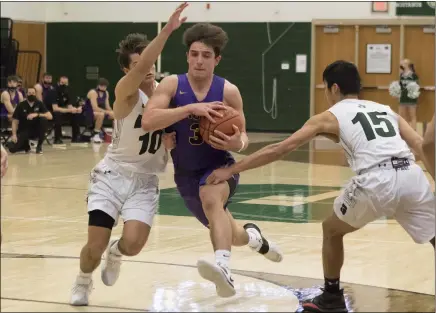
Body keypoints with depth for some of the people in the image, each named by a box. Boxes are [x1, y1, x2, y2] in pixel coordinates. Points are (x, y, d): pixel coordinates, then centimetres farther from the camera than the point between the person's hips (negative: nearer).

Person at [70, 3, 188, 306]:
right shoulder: (126, 91, -16)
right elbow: (142, 67, -38)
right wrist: (167, 29, -49)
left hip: (145, 180, 3)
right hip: (113, 174, -3)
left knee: (133, 243, -17)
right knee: (95, 246, -8)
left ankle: (116, 253, 22)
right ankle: (83, 282, 26)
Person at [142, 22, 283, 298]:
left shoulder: (229, 91, -11)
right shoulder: (172, 85, -13)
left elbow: (242, 136, 0)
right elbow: (148, 122, -28)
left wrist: (237, 144, -26)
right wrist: (191, 108, -38)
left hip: (219, 166, -3)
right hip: (186, 173, 3)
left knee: (211, 199, -40)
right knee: (228, 234, 20)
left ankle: (224, 269, -56)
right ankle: (253, 236, 58)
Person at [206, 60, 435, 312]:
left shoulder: (329, 117, 18)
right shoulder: (386, 110, 29)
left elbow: (280, 149, 16)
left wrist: (231, 170, 21)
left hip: (377, 182, -3)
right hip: (413, 176, 3)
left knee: (332, 230, 25)